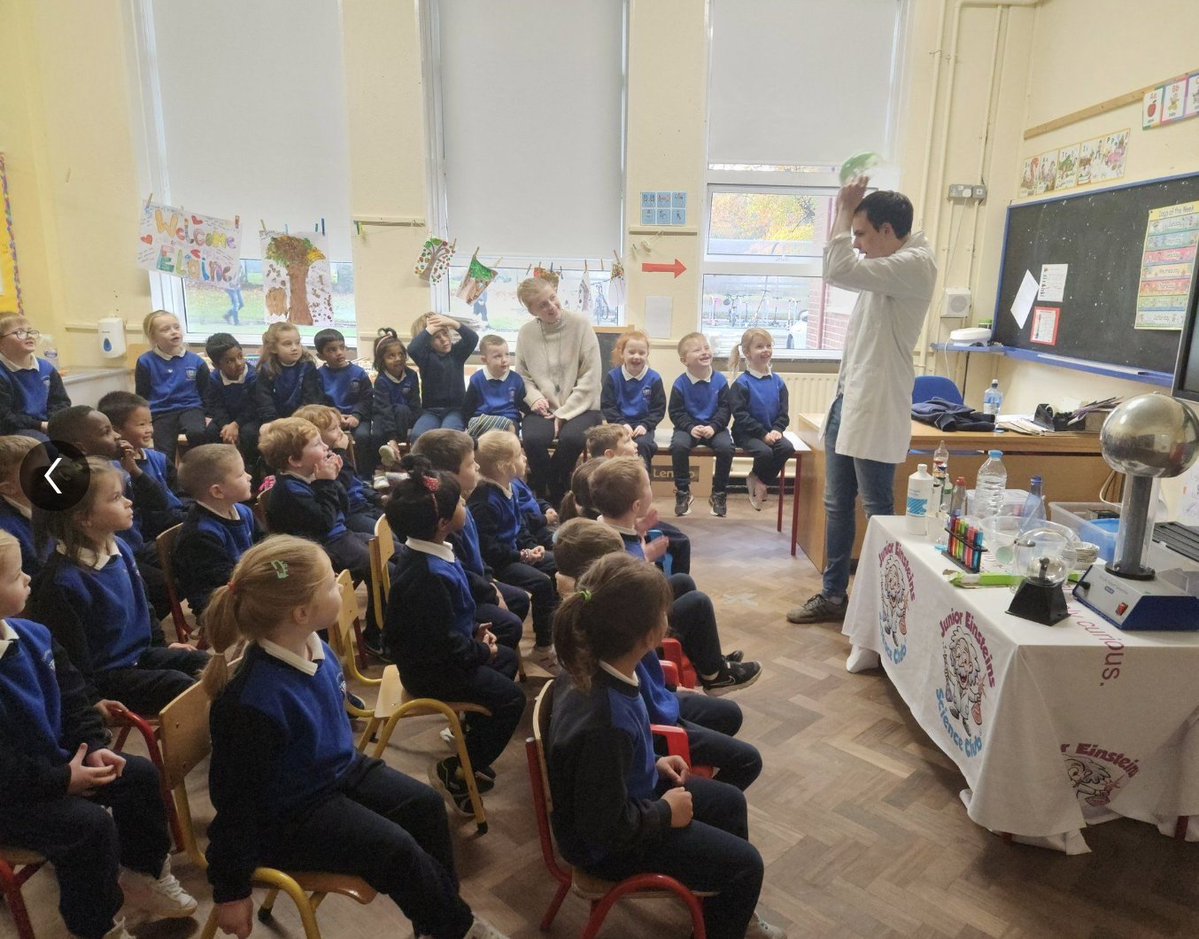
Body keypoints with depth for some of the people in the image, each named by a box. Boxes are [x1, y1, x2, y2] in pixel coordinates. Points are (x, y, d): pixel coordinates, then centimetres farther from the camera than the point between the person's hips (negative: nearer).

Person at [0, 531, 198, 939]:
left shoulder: (33, 635, -3)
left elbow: (72, 699, 6)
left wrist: (94, 748, -6)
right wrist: (61, 780, -21)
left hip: (57, 760, 8)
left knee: (140, 775, 3)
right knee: (90, 824, -22)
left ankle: (146, 875, 23)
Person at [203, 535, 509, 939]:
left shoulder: (315, 647, -10)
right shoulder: (252, 702, -35)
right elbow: (235, 800, -23)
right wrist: (231, 890, -13)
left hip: (339, 772, 8)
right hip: (290, 816, -8)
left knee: (425, 804, -2)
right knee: (394, 848, -16)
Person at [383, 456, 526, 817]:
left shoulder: (431, 552, -3)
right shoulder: (428, 577, -35)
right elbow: (445, 644, -28)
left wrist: (475, 629, 3)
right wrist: (482, 651, -12)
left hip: (437, 648, 10)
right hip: (431, 670, -10)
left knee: (508, 657, 21)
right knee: (511, 698, -6)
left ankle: (473, 733, 31)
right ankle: (457, 771, 7)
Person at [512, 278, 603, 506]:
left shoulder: (580, 324, -6)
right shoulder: (526, 332, 1)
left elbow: (591, 377, -8)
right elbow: (522, 375, 9)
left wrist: (564, 413, -12)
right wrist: (535, 398, -13)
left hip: (580, 407, -1)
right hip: (544, 409, 2)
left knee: (571, 438, -33)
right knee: (532, 439, -29)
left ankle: (554, 491, -6)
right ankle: (549, 497, -6)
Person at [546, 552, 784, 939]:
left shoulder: (589, 668, -14)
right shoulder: (605, 724, -41)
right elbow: (608, 828, -29)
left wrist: (653, 761, 3)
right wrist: (666, 813, -14)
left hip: (621, 791, 9)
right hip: (608, 843, -8)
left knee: (730, 801, 19)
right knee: (746, 864, -1)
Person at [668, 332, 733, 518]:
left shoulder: (720, 381, -3)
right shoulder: (680, 383, -5)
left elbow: (724, 409, -2)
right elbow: (676, 412, -4)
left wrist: (713, 427, -18)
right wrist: (691, 427, -19)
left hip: (714, 427, 1)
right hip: (688, 427, -1)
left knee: (726, 447, -27)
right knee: (678, 445, -30)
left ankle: (719, 493, -4)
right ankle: (682, 491, -8)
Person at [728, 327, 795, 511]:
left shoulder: (777, 382, 8)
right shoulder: (741, 383, -7)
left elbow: (783, 413, 9)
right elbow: (741, 415, -13)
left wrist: (776, 430, -11)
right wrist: (763, 434, -19)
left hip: (771, 432, 5)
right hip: (747, 433, -5)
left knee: (787, 448, -21)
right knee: (764, 452, -30)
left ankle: (759, 480, -2)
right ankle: (759, 481, 4)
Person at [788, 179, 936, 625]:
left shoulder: (916, 264, -15)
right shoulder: (886, 265, 15)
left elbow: (839, 270, -24)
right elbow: (840, 269, 28)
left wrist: (844, 209, -14)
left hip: (876, 408, -10)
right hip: (847, 399, 10)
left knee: (877, 511, -2)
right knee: (837, 505, 14)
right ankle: (833, 595, 25)